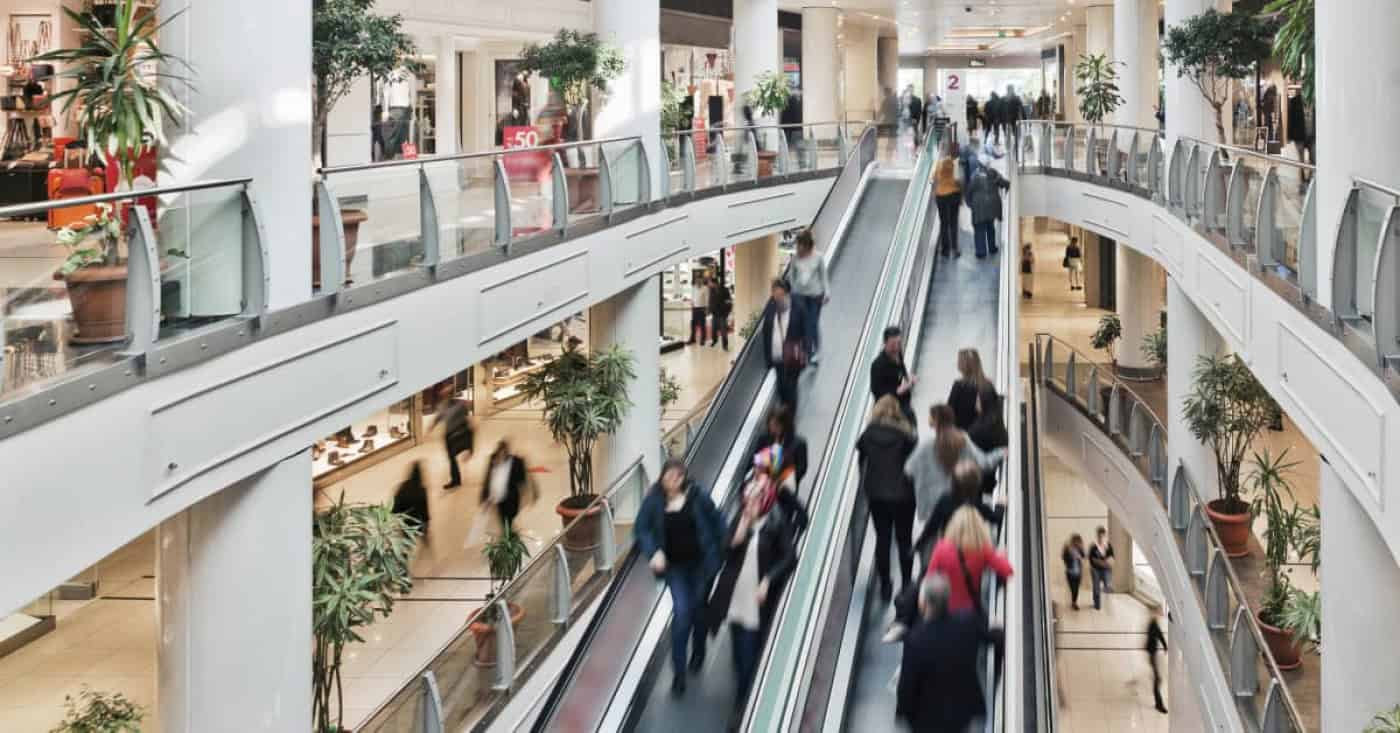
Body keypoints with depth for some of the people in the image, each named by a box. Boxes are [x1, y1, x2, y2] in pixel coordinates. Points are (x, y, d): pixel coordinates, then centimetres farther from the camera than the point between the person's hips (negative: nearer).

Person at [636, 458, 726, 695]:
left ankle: (698, 652, 46)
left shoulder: (697, 496, -13)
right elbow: (642, 529, -8)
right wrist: (654, 553, -22)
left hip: (701, 562, 1)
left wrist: (719, 552, -4)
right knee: (681, 612, -8)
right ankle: (678, 672, 0)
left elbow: (717, 521, -3)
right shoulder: (654, 500, -12)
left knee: (698, 609, 17)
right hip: (675, 566, -1)